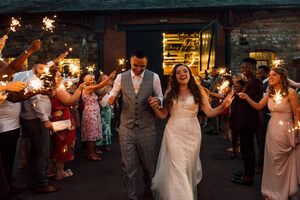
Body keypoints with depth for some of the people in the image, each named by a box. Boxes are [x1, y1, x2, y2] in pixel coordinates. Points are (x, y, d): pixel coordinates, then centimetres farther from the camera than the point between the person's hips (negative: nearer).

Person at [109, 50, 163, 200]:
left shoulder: (154, 77, -2)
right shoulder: (121, 77, 0)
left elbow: (160, 97, 6)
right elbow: (112, 96, 10)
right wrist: (111, 99, -15)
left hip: (146, 128, 0)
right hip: (126, 128, 0)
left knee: (148, 163, 16)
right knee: (128, 166, 3)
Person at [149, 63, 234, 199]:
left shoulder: (198, 90, 0)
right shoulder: (170, 92, 2)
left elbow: (209, 112, -4)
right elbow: (163, 115, 5)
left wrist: (223, 106, -21)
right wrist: (155, 107, -14)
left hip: (192, 133, 1)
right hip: (174, 133, 0)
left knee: (189, 166, 13)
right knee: (177, 167, -6)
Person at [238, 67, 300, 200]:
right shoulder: (270, 93, 5)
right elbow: (258, 106, 7)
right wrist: (247, 98, -9)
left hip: (285, 130, -6)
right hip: (271, 129, 6)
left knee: (283, 163, 7)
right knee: (272, 161, 16)